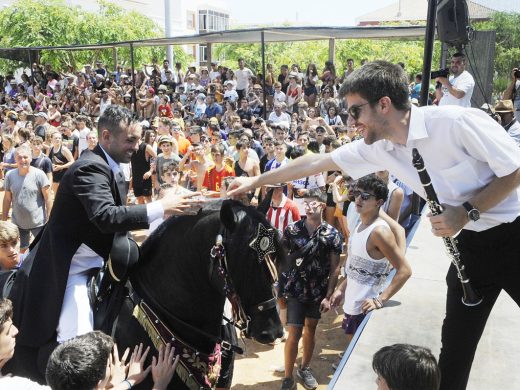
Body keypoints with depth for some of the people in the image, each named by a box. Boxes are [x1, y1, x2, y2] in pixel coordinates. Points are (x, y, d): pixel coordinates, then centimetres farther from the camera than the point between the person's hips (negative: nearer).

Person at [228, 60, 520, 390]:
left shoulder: (456, 122, -25)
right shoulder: (379, 147, -6)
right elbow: (316, 162, 3)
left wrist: (467, 212, -23)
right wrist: (257, 181, 8)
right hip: (471, 244, 5)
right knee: (455, 346, 9)